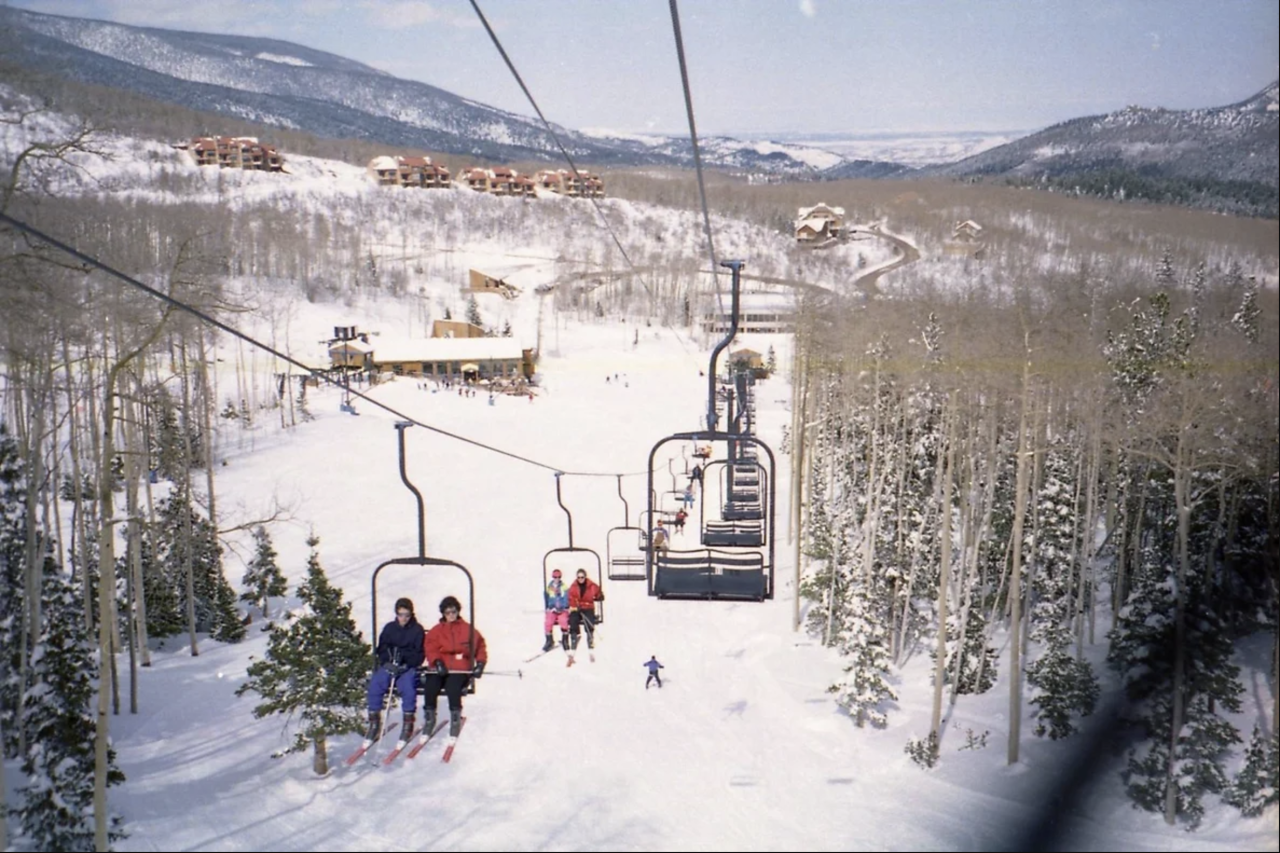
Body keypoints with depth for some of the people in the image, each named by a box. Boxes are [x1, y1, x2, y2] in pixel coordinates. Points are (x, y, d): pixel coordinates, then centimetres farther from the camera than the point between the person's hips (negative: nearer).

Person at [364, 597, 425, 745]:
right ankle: (374, 722, -13)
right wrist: (388, 663, -11)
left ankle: (408, 722, -16)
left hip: (409, 668, -2)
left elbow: (419, 655, -1)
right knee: (375, 684, -25)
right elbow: (381, 650, 9)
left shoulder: (417, 630, 2)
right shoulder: (389, 628, 9)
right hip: (388, 666, 2)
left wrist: (404, 664, -17)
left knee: (407, 686, -32)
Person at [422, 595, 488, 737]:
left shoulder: (468, 630, 13)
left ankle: (455, 718, -11)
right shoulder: (436, 631, 14)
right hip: (439, 669, 2)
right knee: (430, 687, -28)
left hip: (460, 669, -2)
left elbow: (480, 646, 15)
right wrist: (437, 662, -16)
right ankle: (429, 716, -2)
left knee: (452, 687, -34)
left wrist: (480, 663, 2)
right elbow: (430, 648, 1)